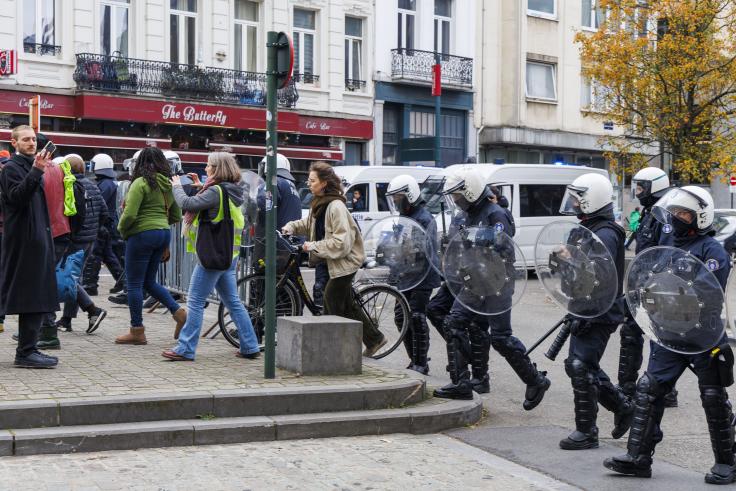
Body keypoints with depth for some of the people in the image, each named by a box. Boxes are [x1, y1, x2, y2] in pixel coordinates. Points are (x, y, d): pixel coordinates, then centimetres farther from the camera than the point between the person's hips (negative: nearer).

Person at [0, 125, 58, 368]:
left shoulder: (30, 166, 20)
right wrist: (36, 172, -28)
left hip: (37, 240, 9)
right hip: (23, 241, -9)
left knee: (38, 299, 10)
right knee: (31, 297, -10)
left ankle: (28, 349, 16)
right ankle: (26, 352, -7)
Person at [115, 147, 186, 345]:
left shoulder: (141, 183, -13)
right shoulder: (168, 185, 8)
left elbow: (129, 214, -18)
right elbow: (176, 216, 14)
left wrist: (121, 228, 0)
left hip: (142, 234, -7)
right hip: (164, 233, 8)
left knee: (134, 284, 3)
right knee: (149, 281, 19)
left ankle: (137, 331, 6)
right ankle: (178, 312, 5)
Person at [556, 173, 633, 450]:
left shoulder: (604, 235, -18)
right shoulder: (588, 230, 15)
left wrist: (584, 316, -25)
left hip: (598, 315, -10)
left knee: (581, 368, -8)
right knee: (576, 366, 15)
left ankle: (586, 432, 1)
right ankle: (622, 406, 27)